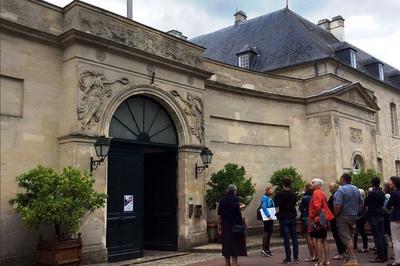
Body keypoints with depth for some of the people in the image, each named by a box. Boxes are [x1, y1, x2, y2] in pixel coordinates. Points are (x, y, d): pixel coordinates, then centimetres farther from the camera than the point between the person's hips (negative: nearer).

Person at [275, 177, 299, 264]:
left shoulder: (279, 194, -14)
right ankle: (296, 258, 11)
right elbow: (295, 203, 12)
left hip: (283, 218, -4)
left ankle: (288, 258, 4)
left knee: (286, 238, 1)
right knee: (294, 238, 9)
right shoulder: (293, 194, -1)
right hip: (292, 217, 4)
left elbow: (276, 204, -4)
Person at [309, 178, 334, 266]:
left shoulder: (316, 193, -12)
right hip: (324, 219, 10)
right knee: (324, 239, 13)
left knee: (317, 240, -9)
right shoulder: (322, 193, 16)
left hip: (317, 220, -10)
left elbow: (316, 206, -22)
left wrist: (313, 216, -13)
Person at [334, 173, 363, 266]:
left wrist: (335, 216, -10)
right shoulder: (356, 189, 8)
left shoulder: (341, 189, -16)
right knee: (351, 237, 15)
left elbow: (338, 206, -23)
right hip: (353, 216, 7)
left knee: (346, 239, -5)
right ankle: (351, 257, 20)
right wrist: (355, 211, 18)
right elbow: (361, 203, 13)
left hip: (343, 216, -7)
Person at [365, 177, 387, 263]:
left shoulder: (372, 193, -17)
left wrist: (367, 196, 5)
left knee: (377, 237, -5)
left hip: (373, 216, -8)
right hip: (381, 215, 8)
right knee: (382, 236, 12)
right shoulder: (382, 193, 7)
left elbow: (365, 203, -10)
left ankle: (380, 256, -3)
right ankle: (384, 255, 17)